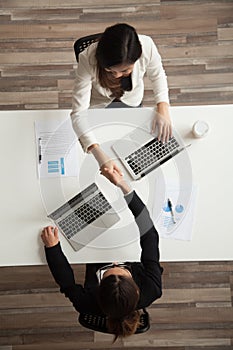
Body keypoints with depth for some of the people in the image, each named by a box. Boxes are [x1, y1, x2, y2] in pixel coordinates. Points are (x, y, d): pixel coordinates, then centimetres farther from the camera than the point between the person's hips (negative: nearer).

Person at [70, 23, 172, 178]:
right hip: (100, 105, -2)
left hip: (132, 101, 2)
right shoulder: (88, 59, -41)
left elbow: (158, 76, -12)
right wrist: (99, 155, -53)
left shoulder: (147, 46, -36)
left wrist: (163, 108, -30)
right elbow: (78, 114, -40)